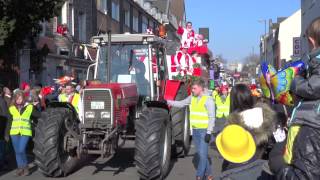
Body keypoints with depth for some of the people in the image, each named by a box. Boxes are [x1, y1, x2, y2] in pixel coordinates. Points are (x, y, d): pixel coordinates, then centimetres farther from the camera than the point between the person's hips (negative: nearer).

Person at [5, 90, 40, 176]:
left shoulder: (30, 107, 1)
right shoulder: (12, 108, 9)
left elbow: (39, 116, 3)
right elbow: (9, 122, 12)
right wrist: (7, 134, 10)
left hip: (25, 132, -3)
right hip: (14, 133, 4)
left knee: (21, 150, -13)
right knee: (17, 151, 7)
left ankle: (25, 167, 7)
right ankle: (20, 167, 20)